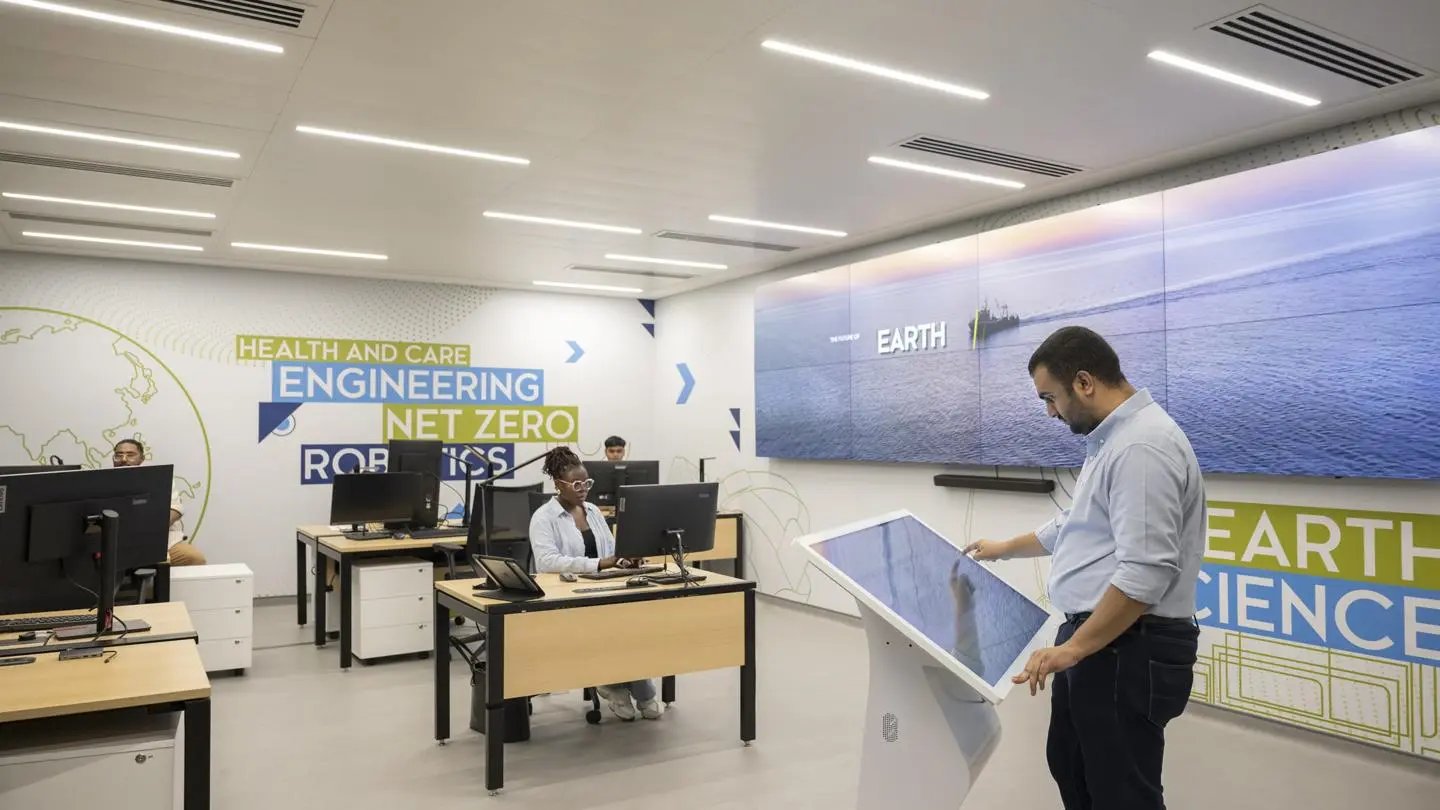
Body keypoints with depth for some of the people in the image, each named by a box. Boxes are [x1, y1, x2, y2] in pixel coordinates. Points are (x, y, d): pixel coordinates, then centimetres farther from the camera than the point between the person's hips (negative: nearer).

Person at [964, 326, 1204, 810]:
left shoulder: (1143, 446, -22)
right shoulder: (1111, 439, 14)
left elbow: (1145, 574, -28)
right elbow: (1077, 528, 29)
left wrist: (1072, 648, -23)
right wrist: (1005, 549, 38)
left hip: (1128, 651, -11)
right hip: (1099, 641, 11)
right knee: (1071, 767, 23)